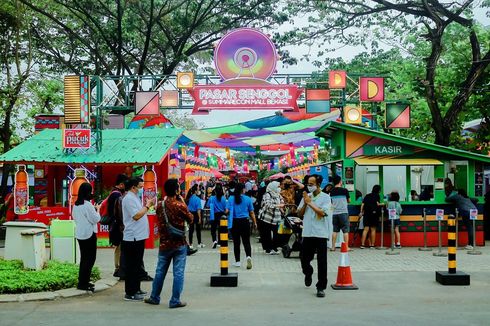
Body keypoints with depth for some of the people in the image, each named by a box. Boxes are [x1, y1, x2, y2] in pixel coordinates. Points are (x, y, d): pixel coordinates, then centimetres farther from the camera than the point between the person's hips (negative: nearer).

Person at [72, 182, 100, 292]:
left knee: (84, 258, 17)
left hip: (79, 234, 8)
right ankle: (83, 283, -2)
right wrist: (97, 210, 0)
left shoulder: (76, 205, 7)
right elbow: (96, 219, -17)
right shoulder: (88, 205, -18)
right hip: (89, 234, -8)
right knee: (90, 258, -1)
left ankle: (82, 281, 21)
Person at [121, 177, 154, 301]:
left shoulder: (135, 197, 16)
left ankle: (136, 289, 27)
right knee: (132, 266, -4)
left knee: (137, 265, 17)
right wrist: (147, 205, -14)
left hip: (138, 237, 10)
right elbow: (136, 216, -22)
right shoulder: (129, 199, -15)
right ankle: (130, 293, 1)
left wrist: (147, 205, 8)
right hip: (132, 238, -10)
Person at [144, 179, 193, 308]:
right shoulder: (180, 206, -16)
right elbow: (190, 219, -1)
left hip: (164, 244, 5)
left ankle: (154, 297, 26)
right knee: (178, 273, 2)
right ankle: (175, 301, 4)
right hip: (179, 244, -4)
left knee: (160, 271, 16)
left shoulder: (160, 205, -1)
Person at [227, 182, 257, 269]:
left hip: (235, 222, 0)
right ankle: (248, 256, -22)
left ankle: (237, 261, 16)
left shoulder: (231, 199, -3)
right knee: (246, 242, 4)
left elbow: (227, 211, -9)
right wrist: (254, 223, 9)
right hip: (245, 222, 0)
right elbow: (251, 213, 2)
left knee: (236, 242, 10)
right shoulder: (248, 199, -1)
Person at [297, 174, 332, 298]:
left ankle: (321, 287, 6)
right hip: (307, 233, 4)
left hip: (321, 234, -4)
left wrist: (310, 203, -12)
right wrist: (305, 203, -6)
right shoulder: (306, 196, 10)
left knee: (322, 262, -2)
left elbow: (322, 213, -17)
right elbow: (299, 214, 10)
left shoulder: (325, 197, -4)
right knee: (304, 259, 11)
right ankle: (308, 274, 42)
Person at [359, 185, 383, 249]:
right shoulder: (377, 196, 1)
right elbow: (377, 204, -10)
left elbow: (362, 204, 9)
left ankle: (362, 244, -9)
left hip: (366, 214, 4)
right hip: (374, 214, -4)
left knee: (366, 229, 1)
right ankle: (372, 245, 4)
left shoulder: (367, 196, 15)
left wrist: (361, 212, 12)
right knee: (373, 230, 3)